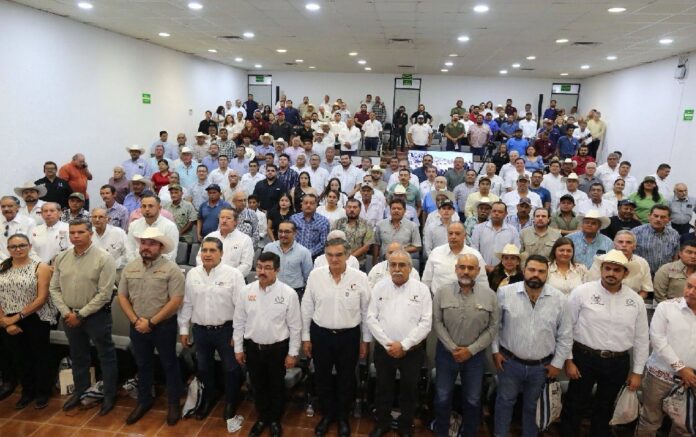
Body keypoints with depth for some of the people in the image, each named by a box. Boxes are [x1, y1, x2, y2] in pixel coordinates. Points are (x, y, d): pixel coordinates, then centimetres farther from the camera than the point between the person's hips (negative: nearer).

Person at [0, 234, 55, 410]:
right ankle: (27, 391, 33)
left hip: (36, 321, -4)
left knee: (40, 357, 7)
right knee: (19, 358, 15)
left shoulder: (40, 267, -7)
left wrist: (18, 317, -14)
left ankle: (42, 392, 25)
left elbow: (42, 298, -13)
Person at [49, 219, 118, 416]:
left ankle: (110, 395, 21)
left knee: (106, 355, 7)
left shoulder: (103, 258, -15)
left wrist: (80, 314, -14)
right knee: (78, 356, 21)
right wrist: (66, 312, -6)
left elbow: (104, 293, -17)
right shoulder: (61, 258, 3)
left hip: (96, 316, -5)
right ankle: (81, 391, 39)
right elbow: (54, 289, 6)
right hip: (69, 316, 5)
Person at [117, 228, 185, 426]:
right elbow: (122, 296, 6)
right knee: (142, 365, 19)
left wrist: (151, 322, -16)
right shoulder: (129, 268, 3)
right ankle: (144, 401, 38)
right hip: (137, 327, 5)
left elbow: (176, 301, -18)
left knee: (169, 365, 10)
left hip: (164, 326, -4)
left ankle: (173, 403, 27)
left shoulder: (171, 269, -14)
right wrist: (135, 320, -7)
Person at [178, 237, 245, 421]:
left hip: (226, 330, -3)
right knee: (203, 368, 21)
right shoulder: (192, 274, 0)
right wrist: (184, 329, 8)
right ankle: (207, 399, 45)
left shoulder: (233, 274, -13)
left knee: (231, 368, 11)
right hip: (200, 330, 4)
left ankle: (230, 402, 36)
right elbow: (186, 304, 7)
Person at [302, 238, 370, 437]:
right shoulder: (315, 275, -9)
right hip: (320, 334, 1)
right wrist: (306, 337, 2)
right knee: (322, 377, 17)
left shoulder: (360, 277, -11)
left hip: (349, 336, -1)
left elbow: (366, 311, -2)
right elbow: (307, 308, 0)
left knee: (346, 379, 16)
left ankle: (343, 417, 40)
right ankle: (327, 414, 42)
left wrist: (365, 340, 2)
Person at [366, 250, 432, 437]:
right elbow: (371, 318, -4)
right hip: (384, 349, 1)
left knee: (409, 390, 14)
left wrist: (403, 345, -15)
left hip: (412, 351, -1)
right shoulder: (379, 287, -2)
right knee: (383, 388, 16)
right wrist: (388, 344, -12)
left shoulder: (422, 289, -6)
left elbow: (426, 323, -10)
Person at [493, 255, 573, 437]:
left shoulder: (559, 299, -9)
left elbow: (565, 335, 0)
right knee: (505, 401, 16)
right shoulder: (505, 292, -13)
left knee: (532, 406, 21)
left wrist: (558, 363, 1)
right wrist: (495, 351, -2)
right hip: (509, 362, -1)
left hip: (542, 366, 1)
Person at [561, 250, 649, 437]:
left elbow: (641, 338, 7)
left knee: (605, 407, 21)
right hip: (584, 358, -3)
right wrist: (568, 359, -8)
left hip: (619, 363, 3)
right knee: (575, 405, 10)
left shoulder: (636, 300, -1)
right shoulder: (582, 292, -11)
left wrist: (637, 371, 8)